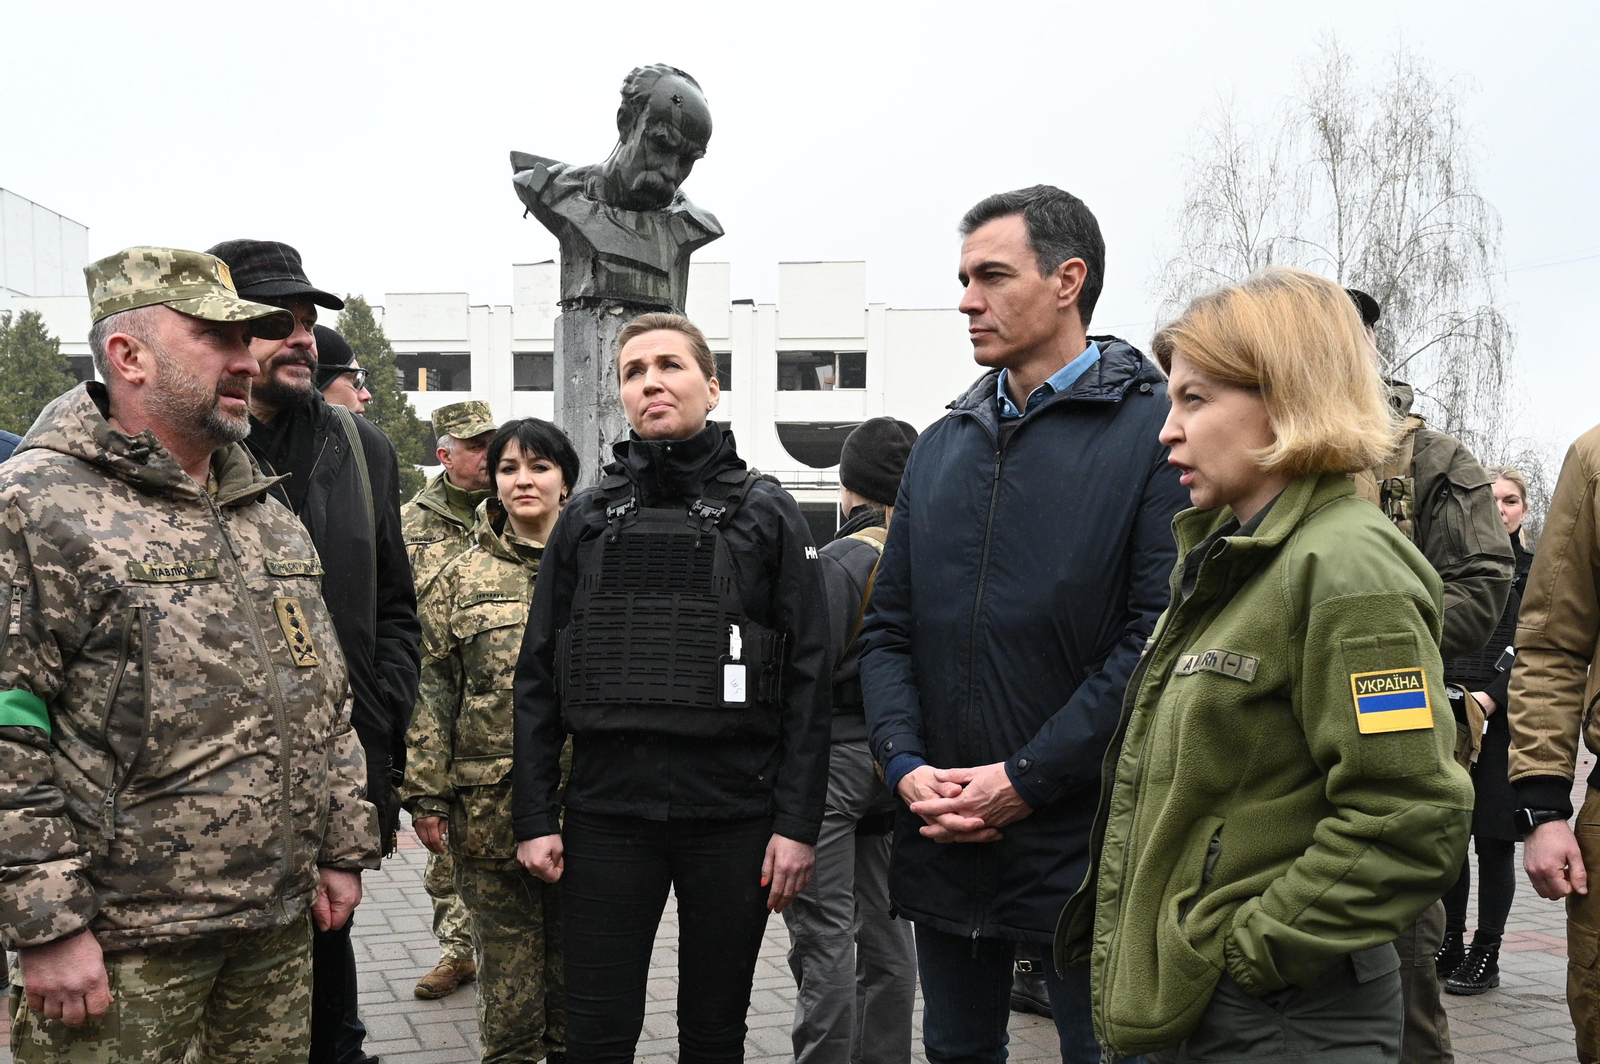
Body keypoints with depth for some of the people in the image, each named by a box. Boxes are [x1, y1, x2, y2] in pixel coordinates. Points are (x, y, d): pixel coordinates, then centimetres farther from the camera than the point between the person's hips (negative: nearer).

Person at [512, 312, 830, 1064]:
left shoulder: (765, 516, 3)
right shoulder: (586, 520, 8)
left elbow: (807, 679, -1)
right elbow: (538, 677, 8)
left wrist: (797, 823, -7)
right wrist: (533, 816, 2)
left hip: (733, 818, -1)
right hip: (606, 812, 1)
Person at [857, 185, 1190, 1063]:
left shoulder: (1154, 431, -6)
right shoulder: (941, 447, 14)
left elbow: (1158, 633, -14)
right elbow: (889, 628, 13)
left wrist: (1025, 779, -16)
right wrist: (905, 764, -4)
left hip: (1084, 846, -6)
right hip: (941, 839, 6)